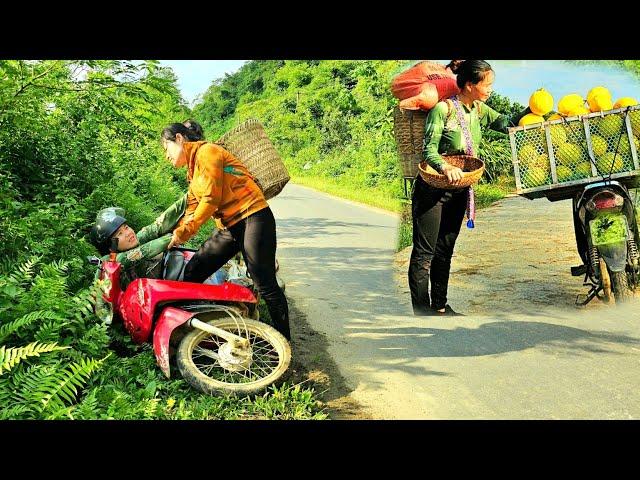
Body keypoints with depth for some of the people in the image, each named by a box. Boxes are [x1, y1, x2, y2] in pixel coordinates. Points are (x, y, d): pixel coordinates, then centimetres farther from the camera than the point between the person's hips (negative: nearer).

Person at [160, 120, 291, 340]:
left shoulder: (206, 151, -6)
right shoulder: (192, 170, 22)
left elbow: (211, 199, -14)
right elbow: (192, 209, 17)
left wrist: (184, 231, -8)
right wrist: (175, 236, 4)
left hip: (252, 218, -10)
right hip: (227, 227, 10)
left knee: (265, 284, -9)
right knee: (191, 274, 3)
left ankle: (284, 342, 0)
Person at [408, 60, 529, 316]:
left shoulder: (479, 110, 5)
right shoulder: (443, 109, -17)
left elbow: (506, 124, 1)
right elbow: (429, 149, -23)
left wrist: (530, 111, -14)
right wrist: (445, 167, -41)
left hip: (459, 190, 8)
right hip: (432, 190, -8)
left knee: (445, 250, 14)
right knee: (424, 252, -2)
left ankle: (440, 307, 24)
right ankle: (421, 310, 4)